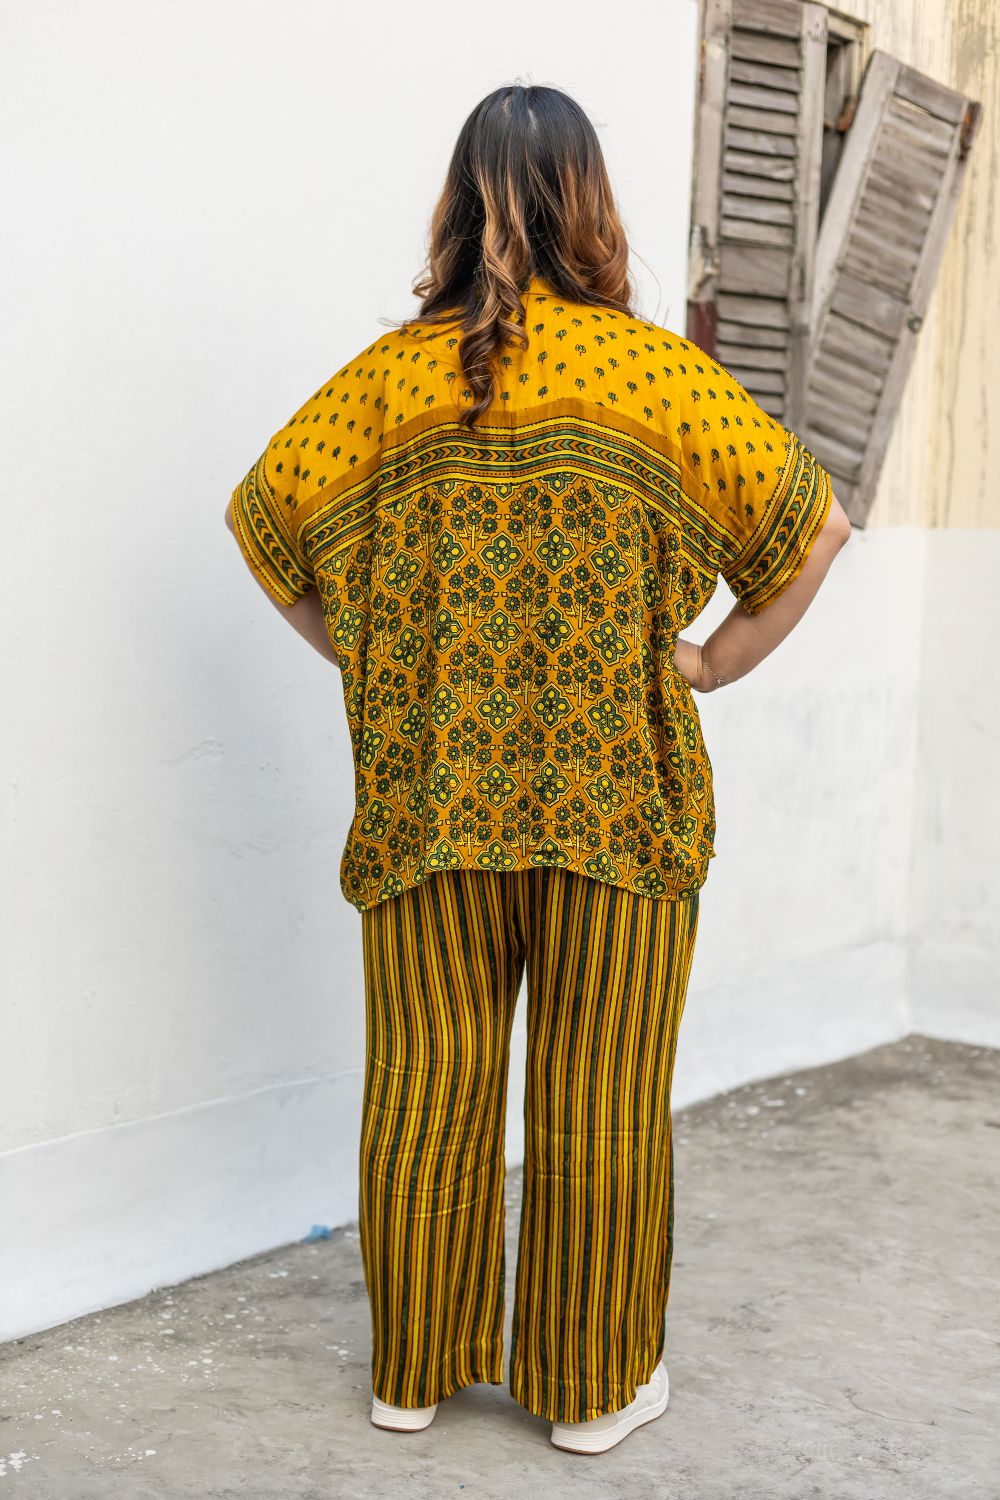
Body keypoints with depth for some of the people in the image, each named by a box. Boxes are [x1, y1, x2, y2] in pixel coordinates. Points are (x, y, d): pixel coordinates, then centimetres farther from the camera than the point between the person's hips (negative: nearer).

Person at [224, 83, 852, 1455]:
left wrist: (362, 656, 13)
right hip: (616, 799, -2)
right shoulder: (650, 368, -6)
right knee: (601, 1097, 8)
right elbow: (813, 520, -5)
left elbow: (263, 514, 7)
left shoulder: (388, 374, 1)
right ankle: (594, 1386, 21)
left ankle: (413, 1368, 26)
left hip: (427, 795, 3)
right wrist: (720, 661, 3)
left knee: (427, 1084, 12)